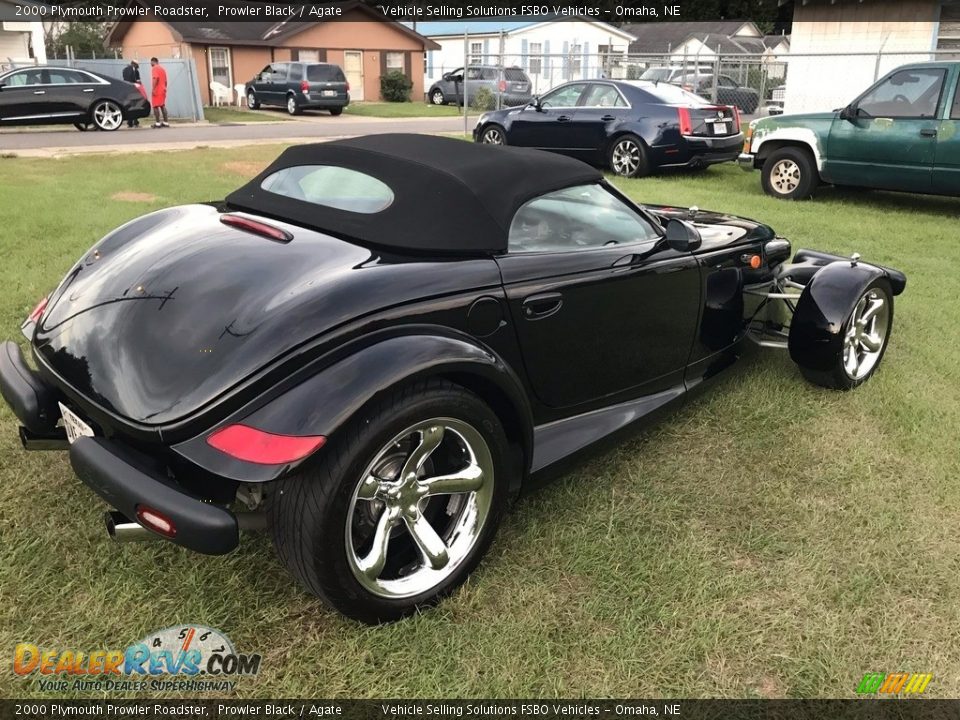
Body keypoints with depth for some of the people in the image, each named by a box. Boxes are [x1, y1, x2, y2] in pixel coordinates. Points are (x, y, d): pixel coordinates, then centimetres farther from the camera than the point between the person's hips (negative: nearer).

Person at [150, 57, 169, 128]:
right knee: (163, 106, 10)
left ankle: (158, 123, -11)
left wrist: (153, 89, -22)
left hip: (157, 91, -8)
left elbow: (156, 78, -22)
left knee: (156, 106, -6)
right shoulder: (162, 69, 17)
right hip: (163, 90, 8)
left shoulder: (154, 68, -7)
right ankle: (165, 122, 6)